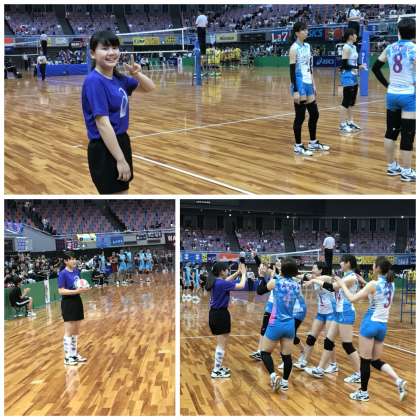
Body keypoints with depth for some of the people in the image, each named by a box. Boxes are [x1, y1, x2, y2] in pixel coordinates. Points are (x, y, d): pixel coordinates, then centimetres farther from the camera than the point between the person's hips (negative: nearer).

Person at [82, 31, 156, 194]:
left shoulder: (118, 78, 5)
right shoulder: (94, 81, -19)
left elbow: (150, 87, 16)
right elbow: (103, 124, -23)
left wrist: (137, 74, -7)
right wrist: (120, 159, -24)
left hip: (121, 142, 9)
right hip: (105, 149, -9)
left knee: (123, 191, 18)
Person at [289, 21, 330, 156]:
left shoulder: (307, 46, 12)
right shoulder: (294, 48, -12)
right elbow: (292, 71, -15)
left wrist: (313, 84, 17)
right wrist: (295, 91, -20)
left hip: (308, 84, 8)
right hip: (300, 84, -8)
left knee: (314, 114, 12)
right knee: (300, 116, -3)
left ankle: (313, 142, 25)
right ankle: (298, 146, 5)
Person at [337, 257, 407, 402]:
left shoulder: (374, 284, -14)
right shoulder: (391, 285, 6)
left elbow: (352, 298, -12)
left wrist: (343, 285, 1)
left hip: (371, 323, -7)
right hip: (383, 325, 7)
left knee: (365, 360, 5)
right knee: (376, 361, 15)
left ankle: (363, 392, 13)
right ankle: (399, 381, -4)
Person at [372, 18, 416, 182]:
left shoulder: (390, 48, 4)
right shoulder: (413, 49, -12)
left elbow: (375, 68, 10)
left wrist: (387, 84, 14)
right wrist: (415, 84, -6)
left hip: (392, 94, 6)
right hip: (409, 95, -6)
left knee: (391, 131, 14)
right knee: (407, 135, 0)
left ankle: (392, 166, 23)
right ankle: (406, 171, 5)